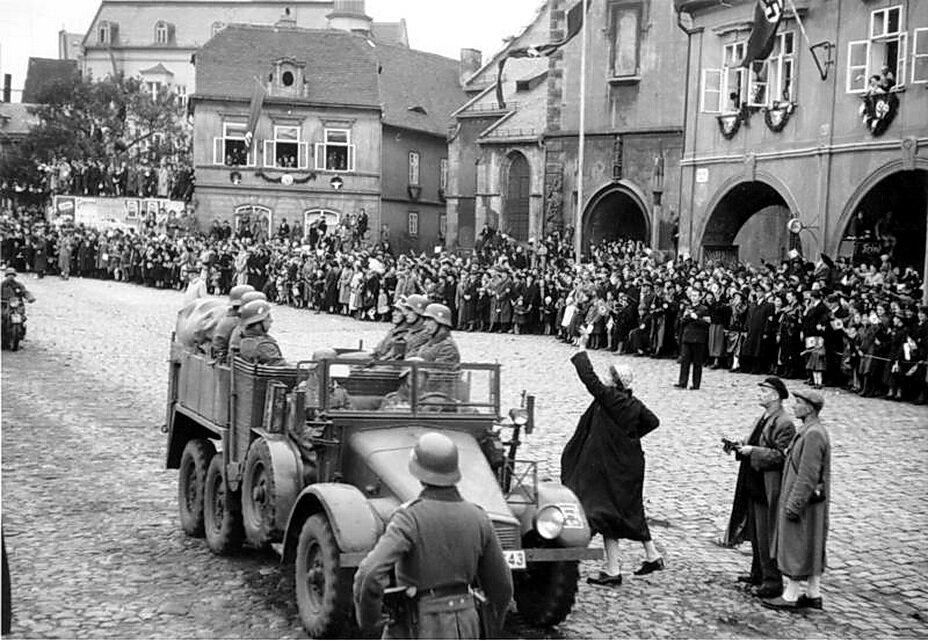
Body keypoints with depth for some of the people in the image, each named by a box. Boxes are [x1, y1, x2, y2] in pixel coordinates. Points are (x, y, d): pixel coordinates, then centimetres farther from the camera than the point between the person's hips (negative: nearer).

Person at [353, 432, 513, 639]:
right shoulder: (477, 518, -4)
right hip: (464, 631, 5)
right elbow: (501, 585, 4)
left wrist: (367, 617, -12)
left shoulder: (409, 518, -20)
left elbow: (369, 574, -33)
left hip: (418, 633, -5)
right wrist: (491, 635, 21)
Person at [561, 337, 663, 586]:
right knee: (630, 510, 21)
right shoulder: (634, 404, 3)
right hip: (630, 465, 8)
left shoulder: (609, 398, -20)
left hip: (611, 468, -8)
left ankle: (613, 571, 0)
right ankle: (652, 555, 29)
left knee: (606, 513, -2)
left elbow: (589, 378, -20)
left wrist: (581, 350, -10)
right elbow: (653, 421, 13)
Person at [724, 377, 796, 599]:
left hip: (769, 489, -9)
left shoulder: (784, 423, -16)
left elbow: (780, 456, -21)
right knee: (755, 534, 18)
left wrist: (752, 451, -21)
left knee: (766, 537, -3)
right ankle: (758, 574, 30)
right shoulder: (764, 418, 14)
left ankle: (772, 582, 6)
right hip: (754, 487, 9)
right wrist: (741, 448, 4)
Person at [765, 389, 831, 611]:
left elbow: (808, 475, -24)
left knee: (795, 548, -1)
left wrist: (794, 504, -22)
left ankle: (790, 597, 7)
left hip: (803, 500, -10)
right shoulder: (812, 431, 10)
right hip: (812, 501, 10)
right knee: (811, 549, 14)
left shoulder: (813, 435, -21)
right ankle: (813, 594, 22)